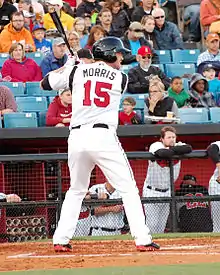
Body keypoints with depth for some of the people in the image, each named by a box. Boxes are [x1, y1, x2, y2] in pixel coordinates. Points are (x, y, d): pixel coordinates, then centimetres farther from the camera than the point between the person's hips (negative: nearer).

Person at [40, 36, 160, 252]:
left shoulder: (76, 72, 8)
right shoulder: (120, 78, 6)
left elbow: (45, 83, 16)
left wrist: (67, 66, 31)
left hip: (77, 137, 3)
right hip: (104, 136, -3)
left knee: (76, 190, 20)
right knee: (128, 189, 2)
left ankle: (61, 239, 13)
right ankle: (142, 240, -7)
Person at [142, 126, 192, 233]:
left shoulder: (178, 146, -4)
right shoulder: (155, 146, -18)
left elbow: (188, 148, -24)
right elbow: (164, 153, -40)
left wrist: (172, 149, -25)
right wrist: (174, 151, -20)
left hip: (167, 191, 5)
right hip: (152, 192, -5)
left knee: (161, 226, 9)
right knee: (152, 224, -8)